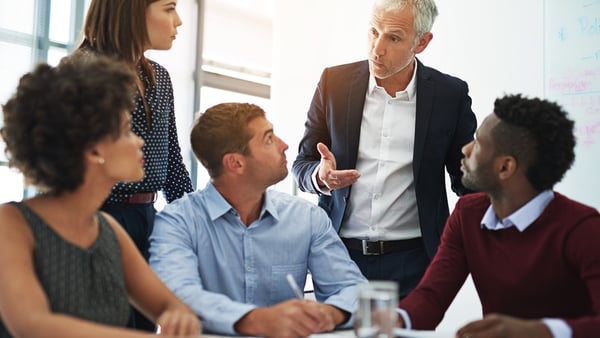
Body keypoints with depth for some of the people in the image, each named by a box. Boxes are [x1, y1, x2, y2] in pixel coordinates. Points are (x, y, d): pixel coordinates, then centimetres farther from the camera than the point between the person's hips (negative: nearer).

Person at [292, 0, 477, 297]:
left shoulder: (450, 94, -2)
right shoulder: (335, 81, 1)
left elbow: (465, 179, 6)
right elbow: (302, 164, 7)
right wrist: (321, 176, -17)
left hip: (411, 260, -1)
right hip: (339, 254, 1)